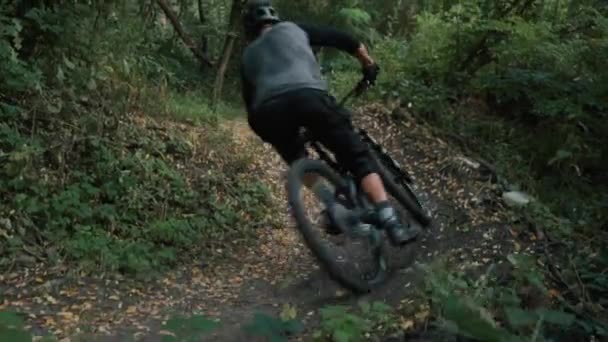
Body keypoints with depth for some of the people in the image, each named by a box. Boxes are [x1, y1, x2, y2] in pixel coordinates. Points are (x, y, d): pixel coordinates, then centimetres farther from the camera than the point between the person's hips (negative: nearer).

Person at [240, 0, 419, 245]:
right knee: (358, 157, 6)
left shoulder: (247, 57, 36)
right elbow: (342, 39, 28)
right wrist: (368, 64, 42)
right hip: (307, 95, -2)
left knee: (298, 163, 30)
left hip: (268, 110, 2)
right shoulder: (293, 28, 31)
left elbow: (250, 105, 35)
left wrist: (273, 136, 48)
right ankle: (391, 224, -7)